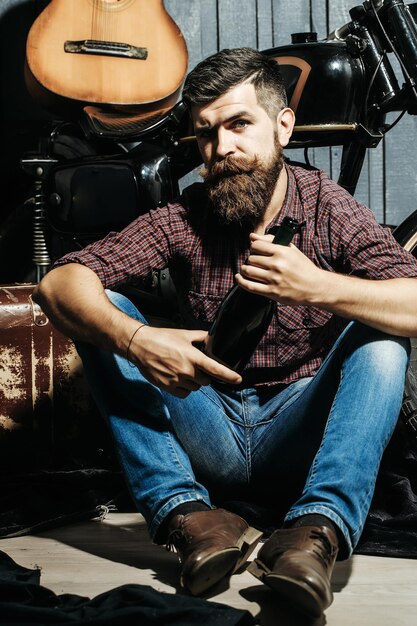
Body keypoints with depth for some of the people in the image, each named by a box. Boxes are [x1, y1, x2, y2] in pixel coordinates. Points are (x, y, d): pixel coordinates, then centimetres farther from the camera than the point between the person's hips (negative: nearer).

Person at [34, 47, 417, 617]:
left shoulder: (328, 208, -6)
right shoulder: (185, 218, -3)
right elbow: (60, 282, -14)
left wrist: (318, 287, -36)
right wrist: (135, 339, -34)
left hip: (300, 441, -1)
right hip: (210, 438, 1)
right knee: (103, 316, -14)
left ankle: (317, 527, -36)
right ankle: (188, 514, -27)